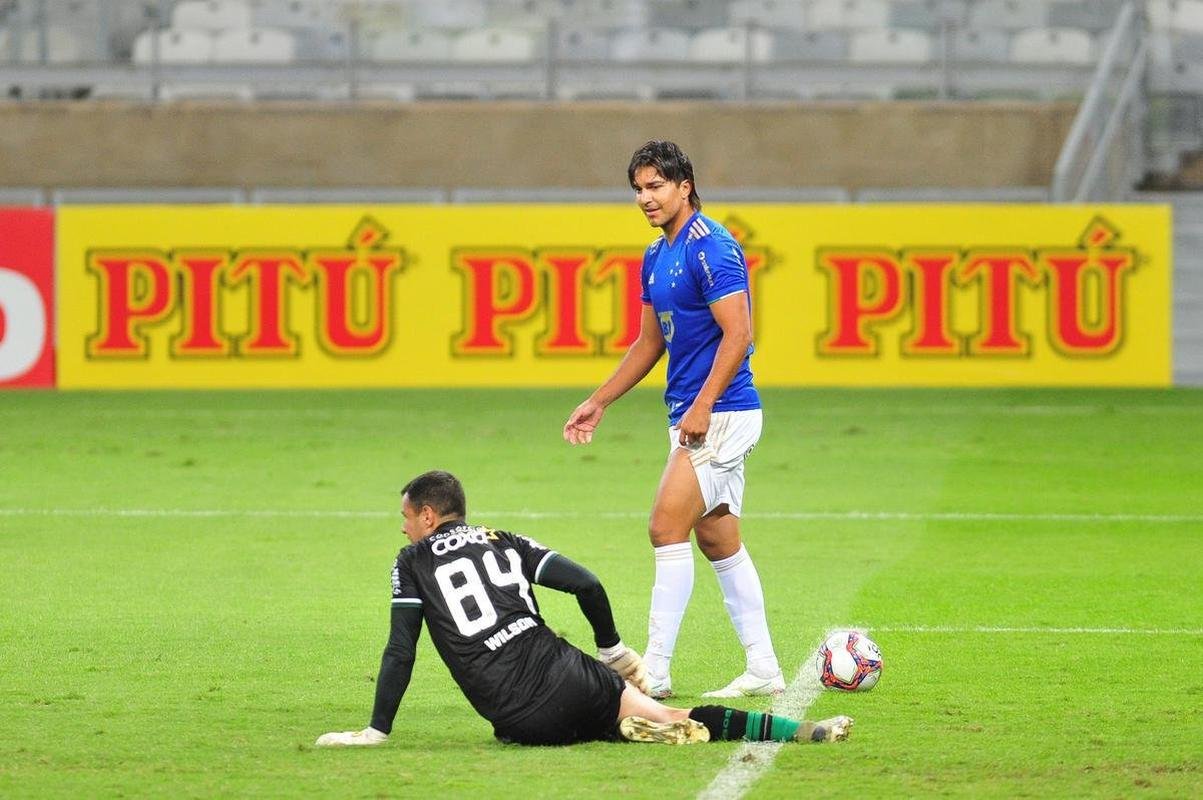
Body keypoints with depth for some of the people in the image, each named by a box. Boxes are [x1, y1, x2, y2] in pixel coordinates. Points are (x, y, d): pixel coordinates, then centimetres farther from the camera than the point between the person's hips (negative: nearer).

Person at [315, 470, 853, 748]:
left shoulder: (414, 562, 10)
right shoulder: (503, 543, 19)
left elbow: (400, 652, 3)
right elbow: (586, 584, 10)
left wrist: (378, 731, 9)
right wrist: (611, 649, 24)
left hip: (519, 722, -3)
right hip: (560, 674, 3)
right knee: (682, 720, 7)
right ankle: (799, 731, -14)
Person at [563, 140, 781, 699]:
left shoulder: (711, 248, -15)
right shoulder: (655, 257, 14)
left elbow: (737, 334, -20)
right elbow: (650, 343, 24)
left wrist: (702, 406, -24)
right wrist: (598, 402, 23)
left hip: (721, 415, -10)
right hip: (694, 416, 10)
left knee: (667, 525, -13)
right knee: (718, 541, 10)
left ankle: (654, 670, -11)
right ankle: (762, 670, 14)